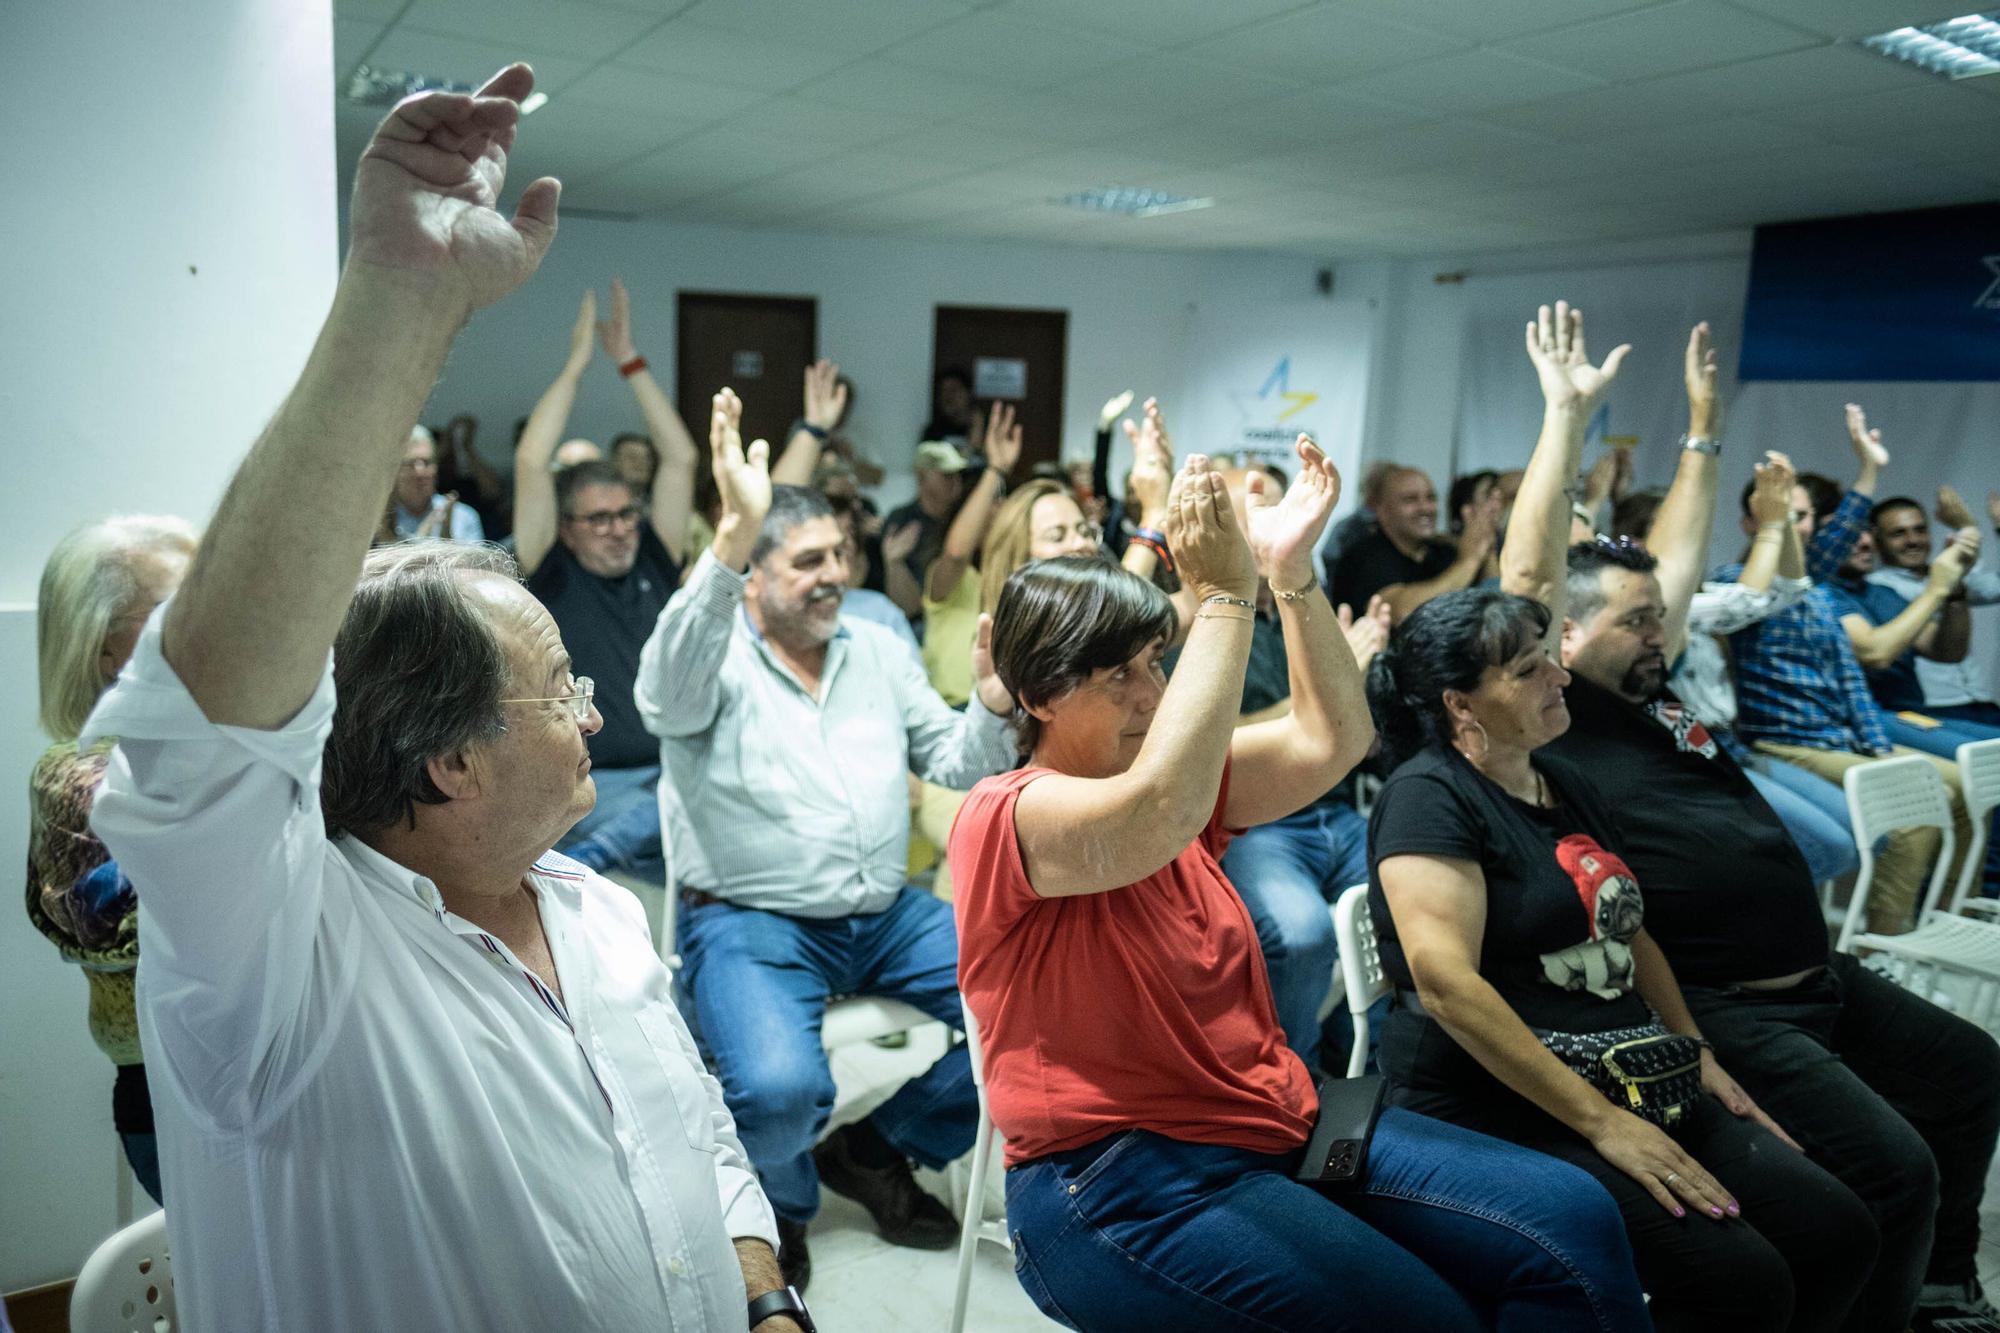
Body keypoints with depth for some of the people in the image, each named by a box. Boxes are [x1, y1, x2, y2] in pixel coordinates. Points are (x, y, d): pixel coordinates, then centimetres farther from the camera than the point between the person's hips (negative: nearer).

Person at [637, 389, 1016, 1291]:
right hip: (752, 922, -5)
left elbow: (955, 767, 11)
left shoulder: (878, 650, 11)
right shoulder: (713, 660, -6)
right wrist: (731, 537, -45)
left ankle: (878, 1150, 14)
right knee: (780, 1089, -31)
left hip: (887, 913, 6)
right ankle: (781, 1208, 8)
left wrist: (992, 707, -12)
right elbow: (670, 686, -32)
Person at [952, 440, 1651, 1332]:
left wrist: (1292, 570, -2)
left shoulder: (1185, 778, 11)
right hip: (1117, 1188, -7)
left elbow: (1330, 740, 7)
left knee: (1572, 1220, -6)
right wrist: (1225, 592, -28)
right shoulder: (1004, 817, -14)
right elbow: (1161, 812, -32)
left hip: (1279, 1128, 8)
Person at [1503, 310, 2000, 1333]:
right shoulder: (1558, 715, -12)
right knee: (1891, 1167, -19)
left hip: (1818, 978, 10)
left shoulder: (1650, 689, 11)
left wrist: (1702, 428, 25)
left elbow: (1675, 559, 21)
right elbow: (1529, 575, -22)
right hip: (1718, 1006, -10)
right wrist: (1564, 416, -19)